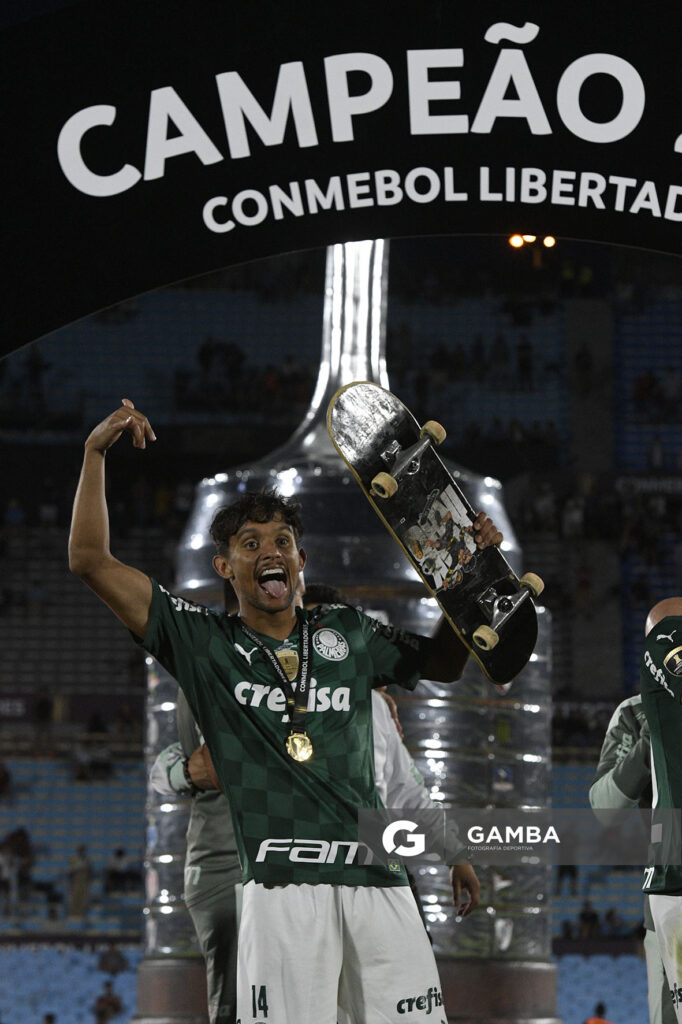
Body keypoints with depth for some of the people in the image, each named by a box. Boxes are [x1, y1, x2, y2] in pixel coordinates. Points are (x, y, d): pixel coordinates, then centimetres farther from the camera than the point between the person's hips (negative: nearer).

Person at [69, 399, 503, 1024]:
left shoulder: (350, 635, 20)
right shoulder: (204, 643, 10)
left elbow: (443, 663, 33)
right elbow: (92, 562, 6)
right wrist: (95, 454, 4)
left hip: (377, 879, 3)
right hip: (282, 884, -3)